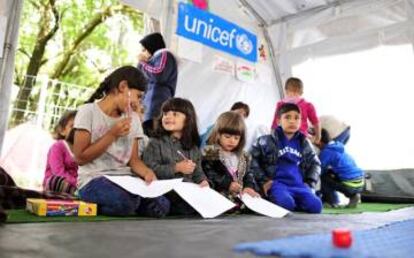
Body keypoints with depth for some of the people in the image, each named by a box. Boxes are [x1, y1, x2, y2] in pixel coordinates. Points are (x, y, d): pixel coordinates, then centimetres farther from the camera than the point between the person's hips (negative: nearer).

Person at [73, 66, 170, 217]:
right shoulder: (88, 111, -4)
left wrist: (147, 172, -12)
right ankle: (95, 206, -4)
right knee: (126, 203, -35)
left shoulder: (133, 119, 11)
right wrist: (112, 135, -14)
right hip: (93, 180, -5)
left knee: (161, 206, -20)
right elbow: (80, 158, -8)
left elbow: (134, 160, 10)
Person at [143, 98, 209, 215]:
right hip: (167, 191, -5)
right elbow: (150, 170, -7)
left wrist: (203, 181, -5)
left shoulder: (193, 148, 18)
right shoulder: (156, 143, 3)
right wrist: (176, 168, -14)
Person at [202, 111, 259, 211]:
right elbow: (207, 174, -11)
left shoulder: (242, 156, 18)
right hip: (219, 197, -6)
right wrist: (227, 183, -16)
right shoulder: (210, 152, -2)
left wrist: (249, 186, -4)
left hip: (240, 196, 6)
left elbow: (248, 174, 18)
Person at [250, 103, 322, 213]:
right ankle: (273, 200, -1)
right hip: (277, 183, -3)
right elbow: (252, 160, 0)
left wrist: (310, 184, 11)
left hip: (299, 185, 4)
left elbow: (315, 163, 24)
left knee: (315, 206, -22)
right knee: (286, 204, -33)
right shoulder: (266, 141, 2)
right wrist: (263, 181, -7)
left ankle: (295, 201, 4)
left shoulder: (304, 143, 14)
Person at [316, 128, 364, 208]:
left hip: (350, 185, -8)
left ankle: (333, 202, 4)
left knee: (323, 177, 4)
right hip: (360, 183, 8)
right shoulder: (339, 148, 15)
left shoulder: (326, 151, -10)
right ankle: (353, 195, 19)